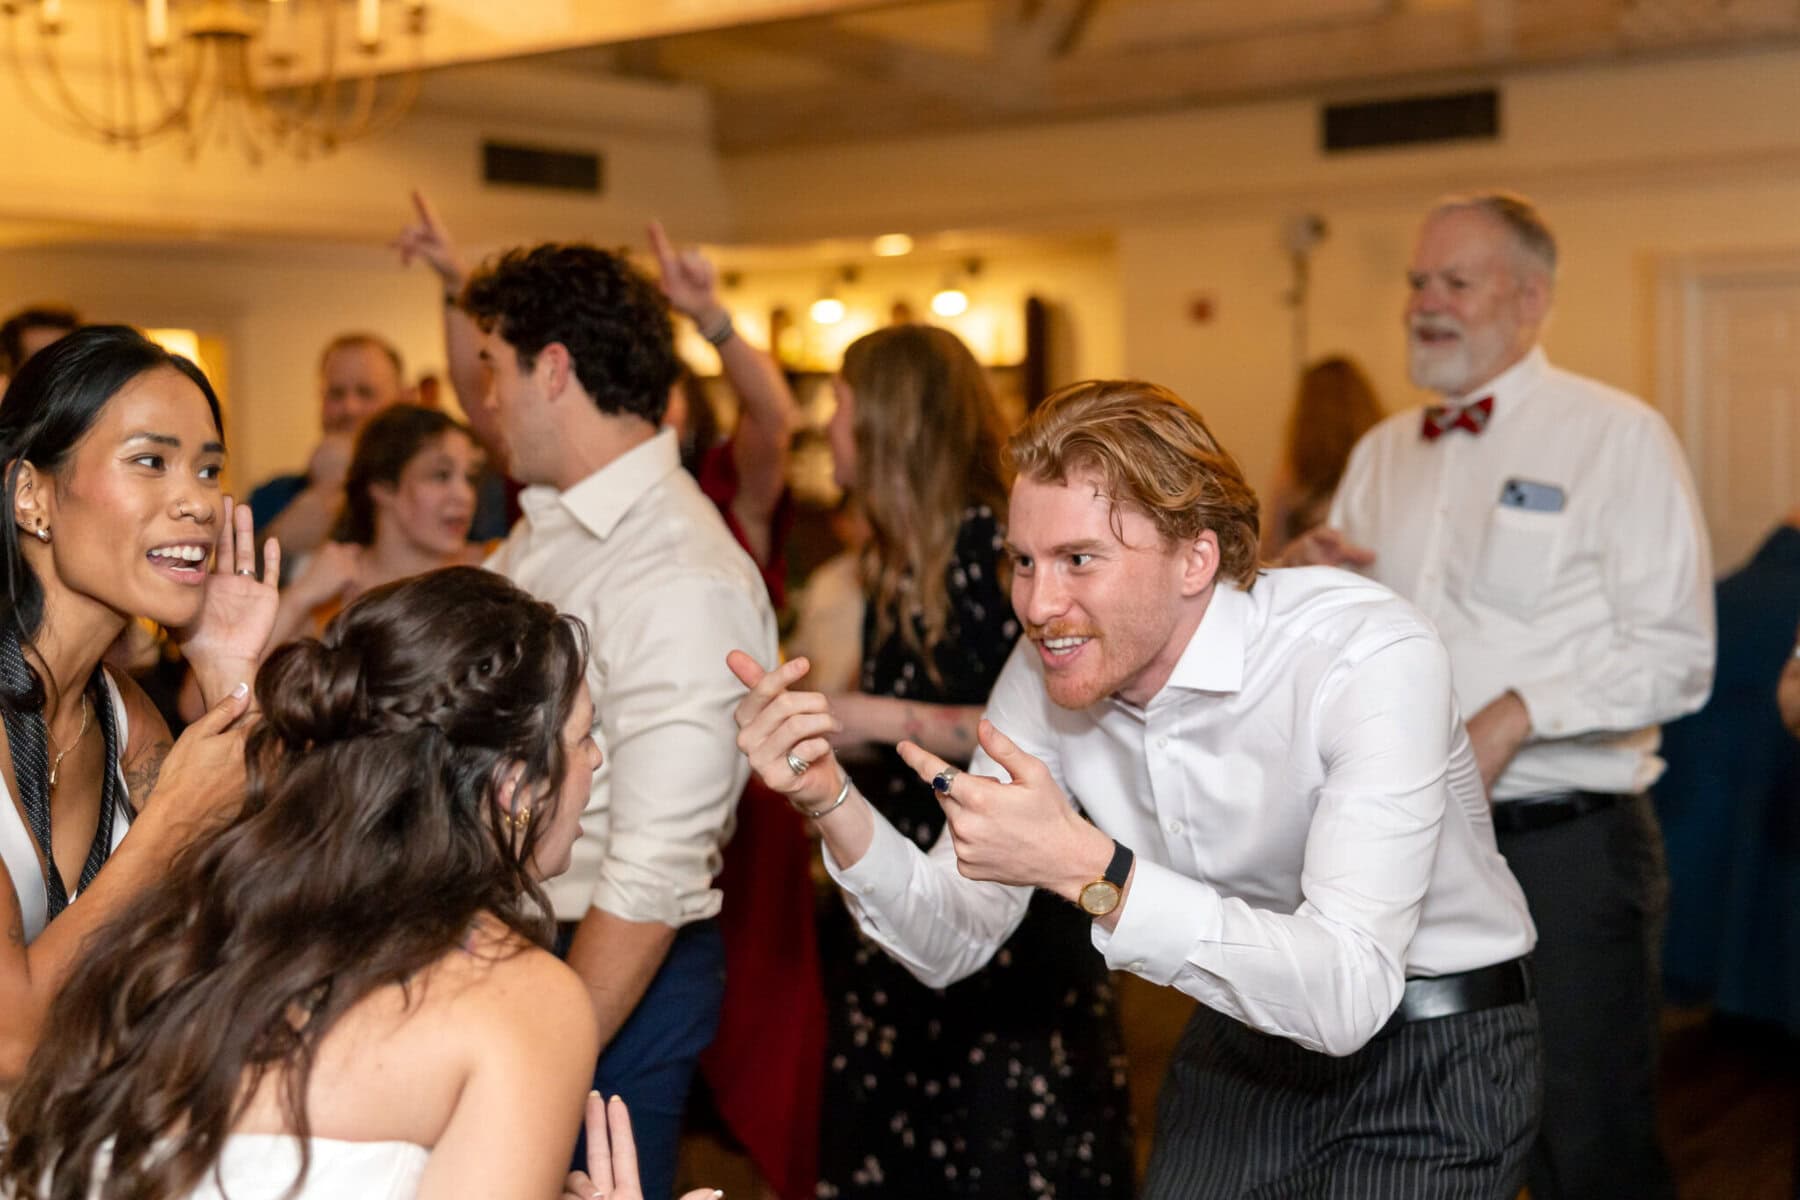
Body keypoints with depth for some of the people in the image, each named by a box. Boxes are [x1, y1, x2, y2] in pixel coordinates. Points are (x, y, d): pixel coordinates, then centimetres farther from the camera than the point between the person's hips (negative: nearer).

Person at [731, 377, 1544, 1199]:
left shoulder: (1371, 660, -29)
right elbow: (953, 946, -6)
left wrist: (1087, 869, -43)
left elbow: (1347, 996, -36)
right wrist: (831, 800, -24)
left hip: (1432, 1050, -4)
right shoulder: (1047, 670, -10)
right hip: (1246, 1033, 5)